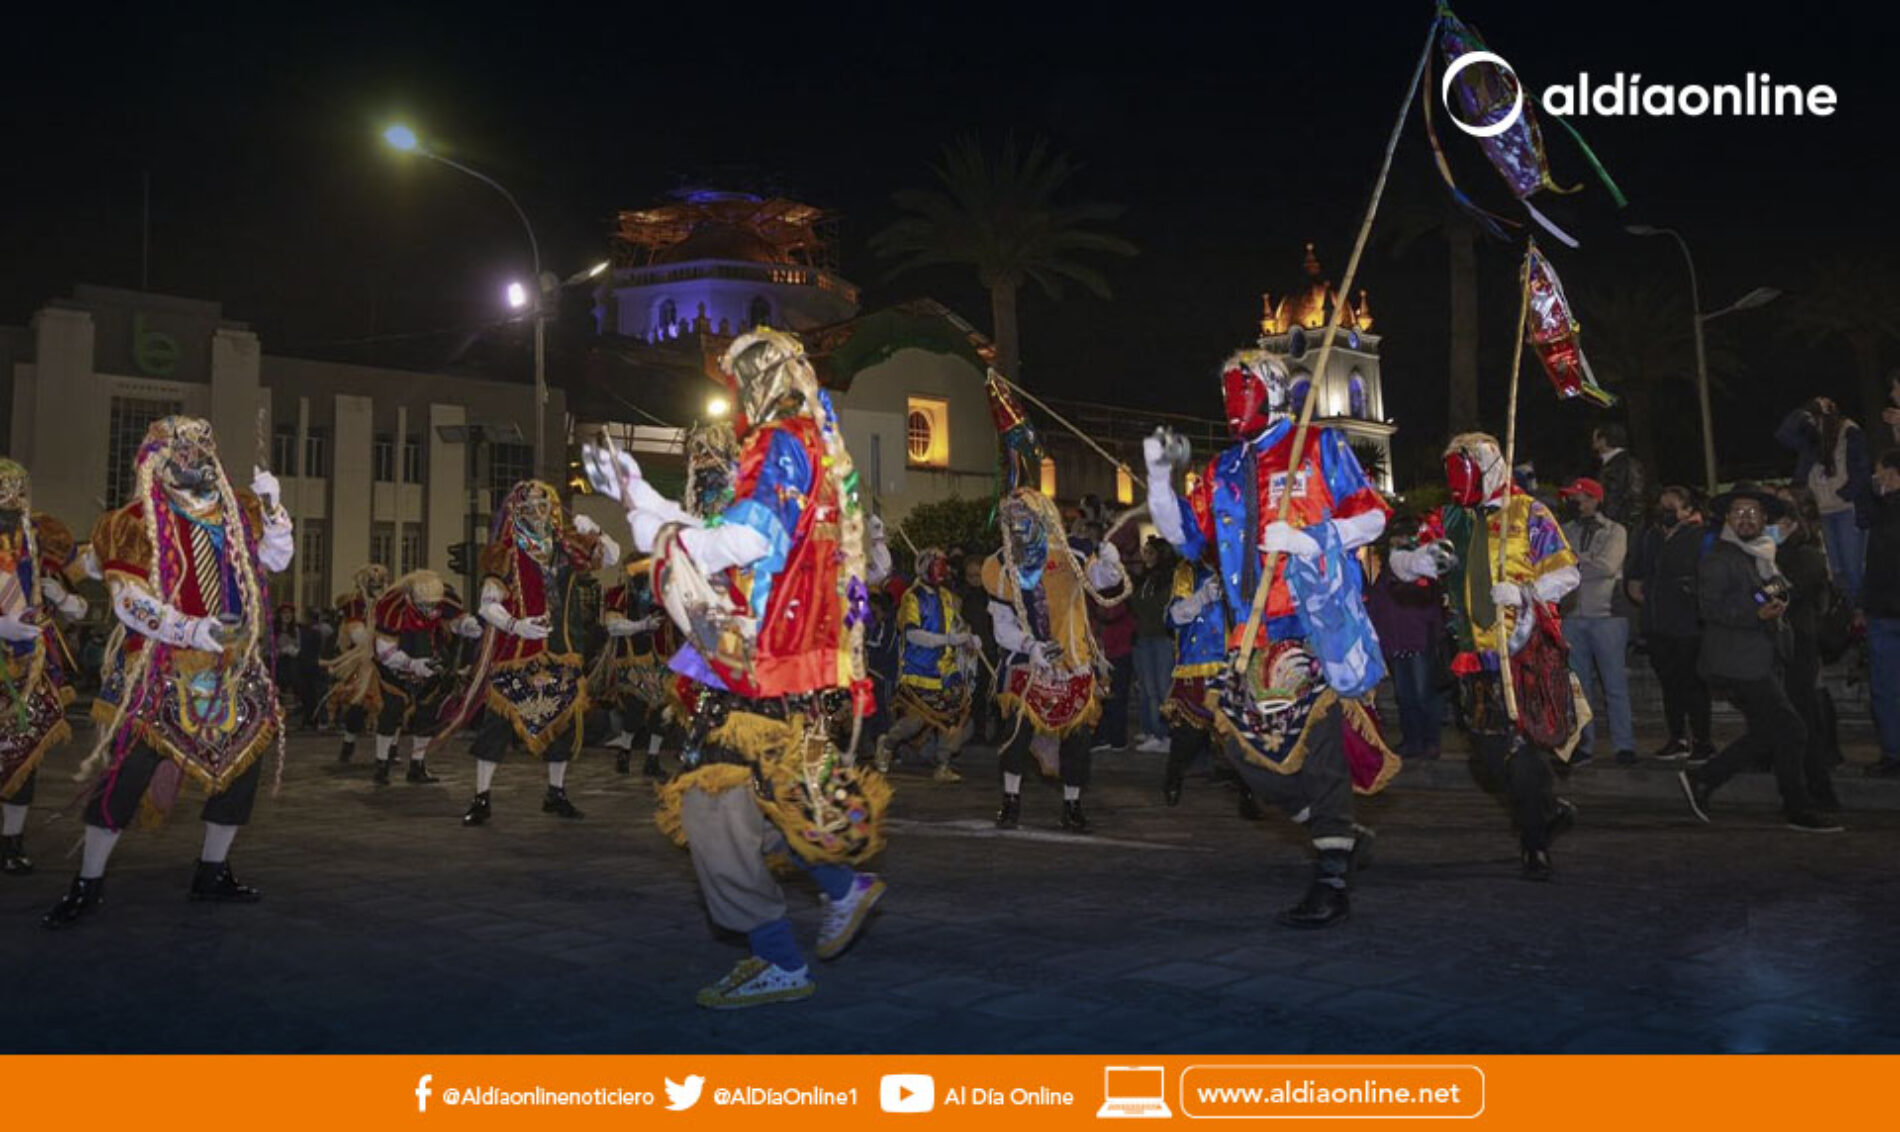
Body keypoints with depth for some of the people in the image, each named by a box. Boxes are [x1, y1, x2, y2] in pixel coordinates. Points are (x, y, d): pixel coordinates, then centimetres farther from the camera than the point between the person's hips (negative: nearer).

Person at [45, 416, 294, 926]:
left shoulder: (235, 510, 10)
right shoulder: (138, 522, -7)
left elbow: (276, 558, 14)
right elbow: (128, 601, -13)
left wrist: (271, 503, 1)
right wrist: (189, 629, -25)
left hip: (234, 669, 6)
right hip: (163, 671, -6)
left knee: (243, 762, 7)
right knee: (129, 768, -8)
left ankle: (212, 873, 23)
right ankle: (87, 884, 6)